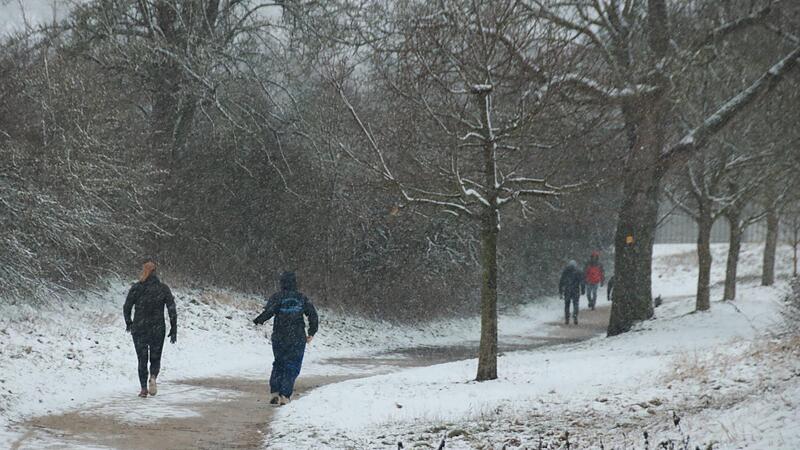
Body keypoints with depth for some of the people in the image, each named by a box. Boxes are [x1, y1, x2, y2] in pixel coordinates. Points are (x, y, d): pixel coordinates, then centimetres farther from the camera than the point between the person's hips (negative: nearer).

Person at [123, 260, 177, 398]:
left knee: (142, 359, 10)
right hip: (158, 330, 0)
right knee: (155, 358, 14)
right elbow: (172, 310, -6)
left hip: (139, 329, 0)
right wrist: (173, 330, 0)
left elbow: (126, 308, -2)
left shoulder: (136, 288, -5)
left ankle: (144, 388, 4)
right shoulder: (163, 288, -3)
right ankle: (153, 377, -14)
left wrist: (128, 323, 16)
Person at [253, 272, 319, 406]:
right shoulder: (302, 298, 2)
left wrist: (258, 320, -5)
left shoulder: (277, 297, -4)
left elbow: (269, 311, -20)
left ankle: (274, 393, 7)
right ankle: (284, 396, -5)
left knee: (278, 365, 18)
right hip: (297, 339, 0)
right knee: (292, 368, 5)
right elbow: (313, 315, 0)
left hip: (279, 338, 0)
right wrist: (312, 333, 9)